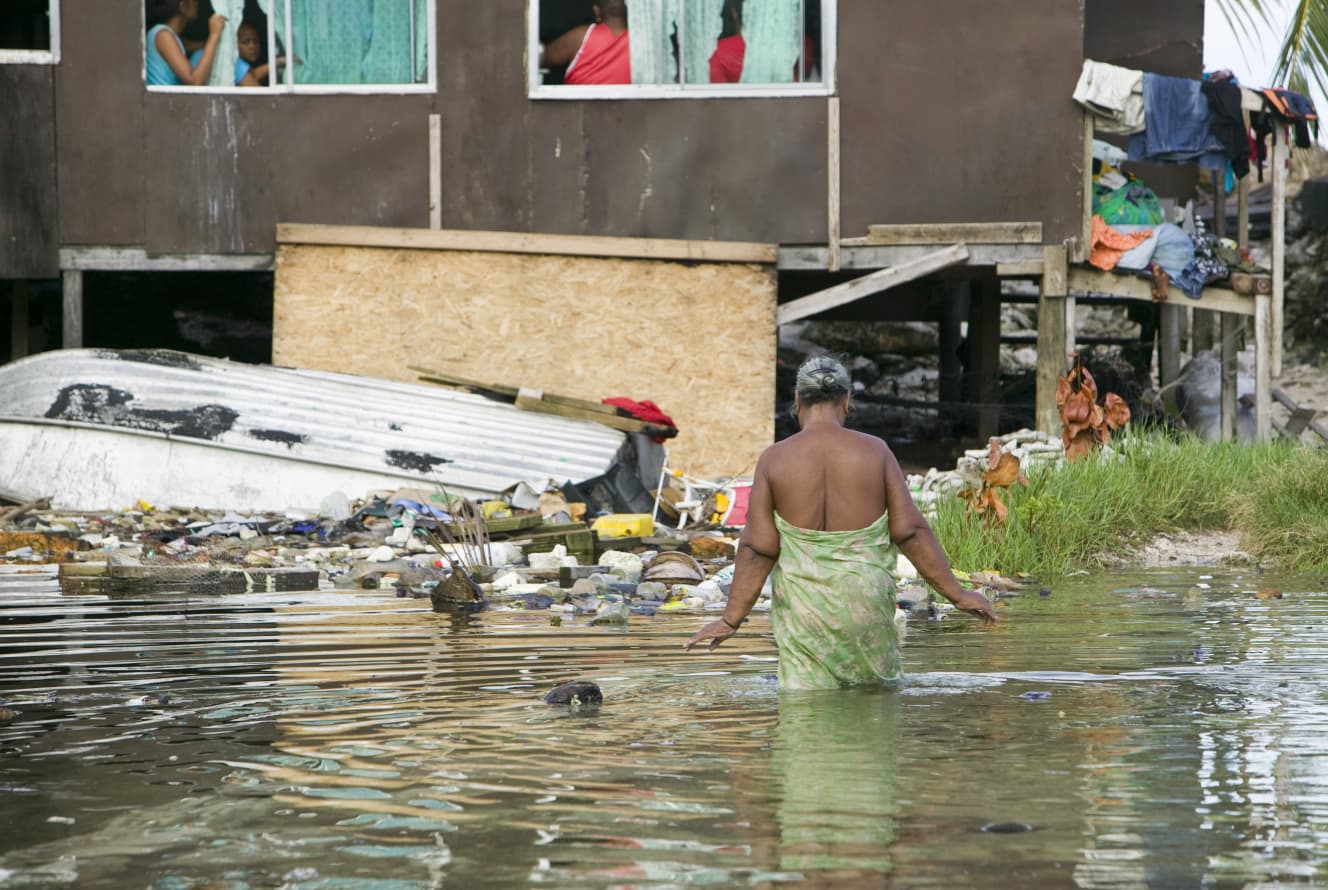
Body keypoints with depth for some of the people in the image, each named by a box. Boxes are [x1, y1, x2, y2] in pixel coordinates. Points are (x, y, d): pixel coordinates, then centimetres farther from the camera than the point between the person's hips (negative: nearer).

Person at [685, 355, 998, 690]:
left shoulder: (774, 459, -4)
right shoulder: (874, 451, -3)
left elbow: (758, 547, -4)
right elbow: (910, 531, -4)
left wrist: (732, 618, 2)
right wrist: (957, 595, 3)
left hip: (802, 606, 0)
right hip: (866, 599, 0)